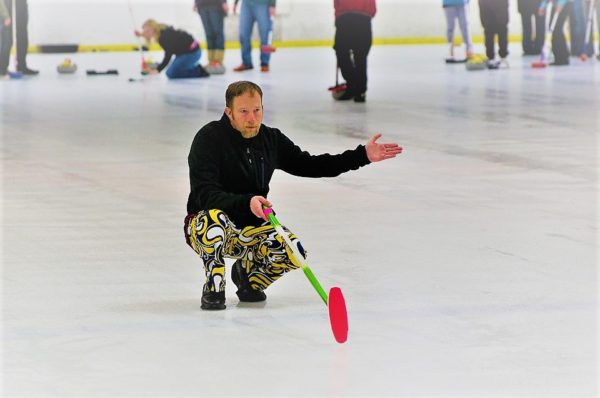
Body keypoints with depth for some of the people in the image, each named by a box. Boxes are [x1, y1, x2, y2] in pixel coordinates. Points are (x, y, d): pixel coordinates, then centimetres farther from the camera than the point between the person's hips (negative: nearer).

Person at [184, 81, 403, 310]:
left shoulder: (271, 139, 0)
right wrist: (247, 203, -42)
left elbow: (308, 165, 11)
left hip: (250, 227, 5)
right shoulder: (209, 138, -18)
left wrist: (363, 155, 4)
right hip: (203, 229, -5)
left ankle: (247, 273, 13)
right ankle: (213, 288, -14)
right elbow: (205, 195, -26)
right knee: (214, 220, -39)